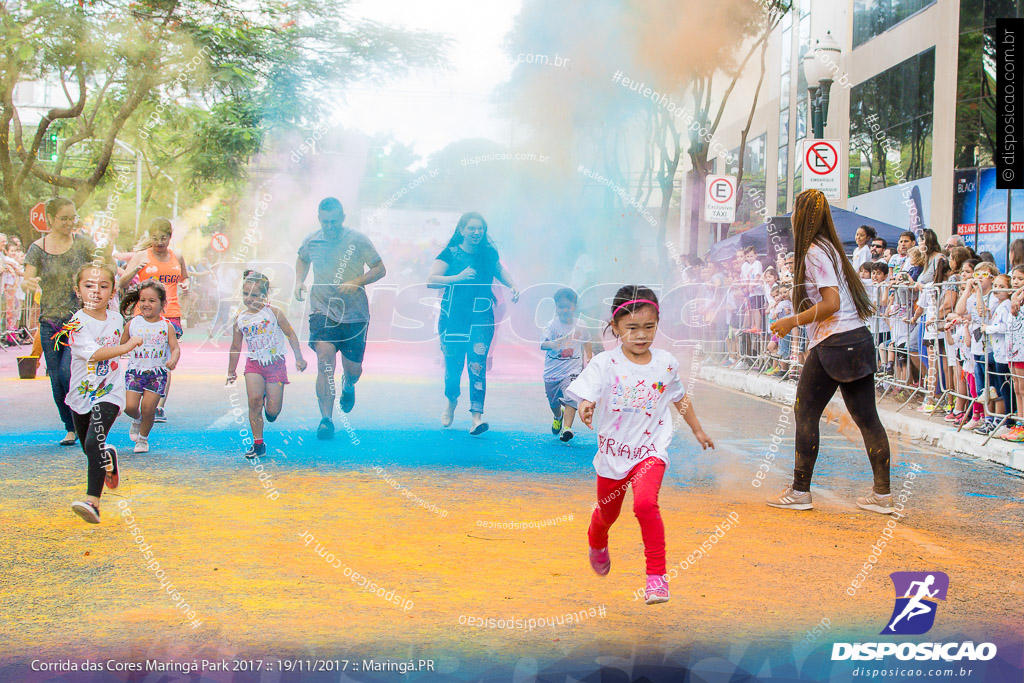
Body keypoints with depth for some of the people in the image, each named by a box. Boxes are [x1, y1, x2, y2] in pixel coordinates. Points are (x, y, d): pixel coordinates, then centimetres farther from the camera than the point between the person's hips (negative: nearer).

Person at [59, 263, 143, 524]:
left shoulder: (116, 318, 1)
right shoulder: (77, 324, -15)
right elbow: (94, 354, -29)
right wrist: (128, 346, -27)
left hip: (109, 394, 0)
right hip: (81, 394, 0)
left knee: (94, 442, -21)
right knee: (89, 449, 17)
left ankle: (93, 501, -25)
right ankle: (109, 459, 53)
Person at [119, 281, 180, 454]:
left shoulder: (166, 326, -2)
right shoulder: (132, 324, 2)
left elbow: (175, 348, -8)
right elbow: (122, 346, 14)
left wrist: (173, 360, -28)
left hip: (157, 373, -1)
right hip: (135, 370, 1)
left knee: (148, 408, -5)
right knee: (130, 407, -10)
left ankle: (143, 438, 20)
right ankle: (137, 420, 28)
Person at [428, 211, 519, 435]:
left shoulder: (489, 253, 8)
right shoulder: (450, 253, -1)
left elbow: (501, 271, 26)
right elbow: (431, 280, -9)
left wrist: (513, 287, 6)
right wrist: (458, 278, -21)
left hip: (481, 317, 1)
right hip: (453, 316, -1)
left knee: (477, 364, -13)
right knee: (453, 364, 6)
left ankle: (477, 415, -17)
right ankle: (452, 402, 36)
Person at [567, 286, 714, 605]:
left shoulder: (665, 363, -2)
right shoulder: (605, 364, -12)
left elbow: (680, 397, 16)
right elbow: (587, 393, -24)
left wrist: (698, 430, 26)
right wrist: (585, 408, -48)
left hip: (650, 449, -1)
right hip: (613, 451, 1)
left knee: (645, 503, -27)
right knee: (607, 512, 20)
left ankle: (657, 575, -17)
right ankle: (597, 545, 58)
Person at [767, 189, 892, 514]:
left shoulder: (814, 252, -11)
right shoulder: (830, 247, 18)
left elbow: (831, 303, -19)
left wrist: (792, 321, -12)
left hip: (834, 343, -9)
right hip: (858, 338, 9)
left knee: (806, 414, 1)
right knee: (866, 417, 7)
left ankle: (800, 491, 5)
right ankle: (882, 493, 7)